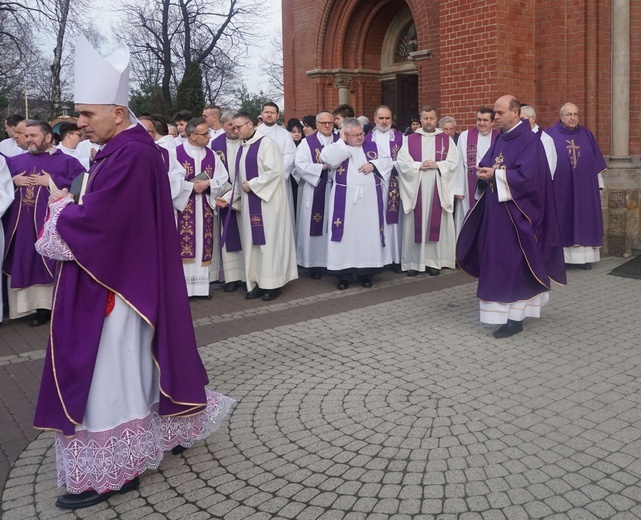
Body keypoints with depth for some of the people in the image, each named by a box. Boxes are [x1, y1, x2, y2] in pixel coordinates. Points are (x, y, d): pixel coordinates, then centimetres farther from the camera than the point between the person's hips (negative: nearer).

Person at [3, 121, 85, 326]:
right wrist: (13, 182, -3)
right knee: (21, 263, 8)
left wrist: (52, 181, -14)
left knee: (48, 262, -2)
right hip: (20, 224, 5)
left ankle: (44, 306, 6)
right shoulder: (15, 161, 15)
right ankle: (23, 305, 18)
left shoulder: (66, 161, 1)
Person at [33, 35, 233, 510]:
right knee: (133, 366, 21)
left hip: (114, 287, -10)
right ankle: (178, 428, 37)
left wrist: (60, 209, -7)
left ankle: (111, 471, 16)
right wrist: (71, 209, -2)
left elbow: (93, 222, -25)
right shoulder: (125, 147, 9)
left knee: (108, 374, 1)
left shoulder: (130, 154, -22)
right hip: (123, 278, 10)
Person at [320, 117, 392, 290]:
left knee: (369, 234, 5)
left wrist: (373, 164, -9)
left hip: (369, 199, 3)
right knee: (345, 234, 0)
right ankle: (344, 274, 8)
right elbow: (326, 158, -17)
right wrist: (343, 142, -11)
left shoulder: (372, 146, 11)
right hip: (344, 199, -2)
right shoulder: (337, 147, 2)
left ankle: (366, 272, 15)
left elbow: (387, 161, 9)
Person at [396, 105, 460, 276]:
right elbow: (401, 161, -2)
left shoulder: (447, 139, 7)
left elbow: (453, 162, 0)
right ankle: (414, 262, 7)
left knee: (436, 224, 2)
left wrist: (437, 165, -15)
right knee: (416, 225, 1)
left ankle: (434, 261, 8)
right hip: (415, 189, 0)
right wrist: (419, 166, -13)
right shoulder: (410, 139, 7)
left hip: (438, 189, 0)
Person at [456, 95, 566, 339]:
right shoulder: (500, 138, 13)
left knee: (513, 263, -5)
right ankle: (504, 309, 22)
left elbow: (527, 176, -21)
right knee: (497, 261, 10)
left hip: (515, 213, -8)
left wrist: (496, 175, -17)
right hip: (495, 209, 8)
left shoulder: (530, 140, -11)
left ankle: (515, 317, 1)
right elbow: (486, 163, 12)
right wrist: (483, 172, -10)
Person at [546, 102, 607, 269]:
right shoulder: (550, 135, -2)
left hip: (584, 187, 3)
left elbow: (596, 162, 11)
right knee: (561, 221, 0)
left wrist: (598, 184, 9)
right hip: (559, 188, -3)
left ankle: (582, 256, 11)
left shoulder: (586, 134, 8)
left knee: (583, 220, 5)